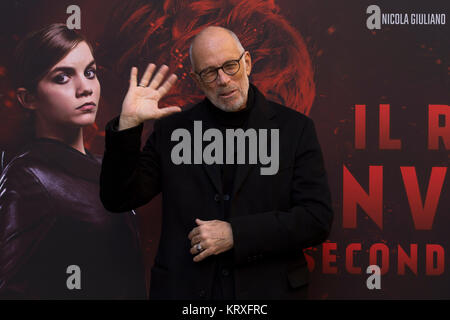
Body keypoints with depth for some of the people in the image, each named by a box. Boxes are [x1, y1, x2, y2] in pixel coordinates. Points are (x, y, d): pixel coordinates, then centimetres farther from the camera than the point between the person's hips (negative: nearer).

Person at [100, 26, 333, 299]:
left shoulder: (294, 128, -2)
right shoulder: (172, 130, 2)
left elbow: (318, 218, -8)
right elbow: (118, 200, -1)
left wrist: (236, 234, -15)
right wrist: (128, 124, -12)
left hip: (267, 288, -1)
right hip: (185, 289, 1)